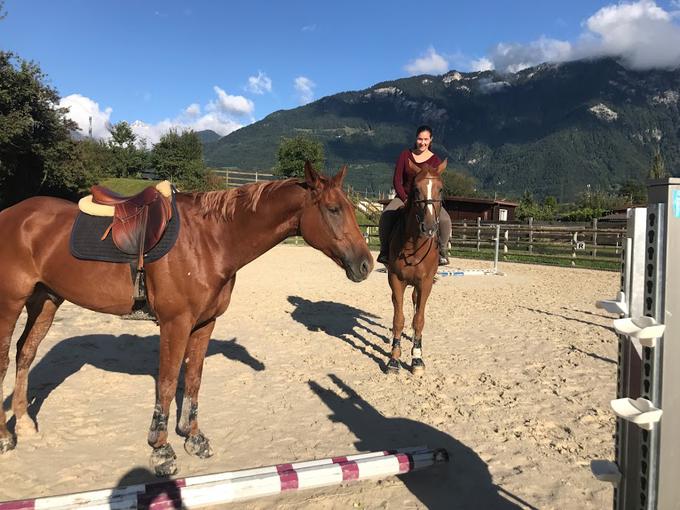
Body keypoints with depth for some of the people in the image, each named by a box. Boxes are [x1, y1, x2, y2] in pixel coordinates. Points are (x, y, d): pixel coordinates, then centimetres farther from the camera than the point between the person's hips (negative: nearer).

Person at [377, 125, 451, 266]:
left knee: (445, 220, -26)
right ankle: (384, 251, -11)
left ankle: (442, 252, -7)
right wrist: (405, 199, -13)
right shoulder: (405, 155, 1)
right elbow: (397, 180, -1)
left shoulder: (435, 161, -2)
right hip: (404, 196, 1)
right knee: (385, 216, -27)